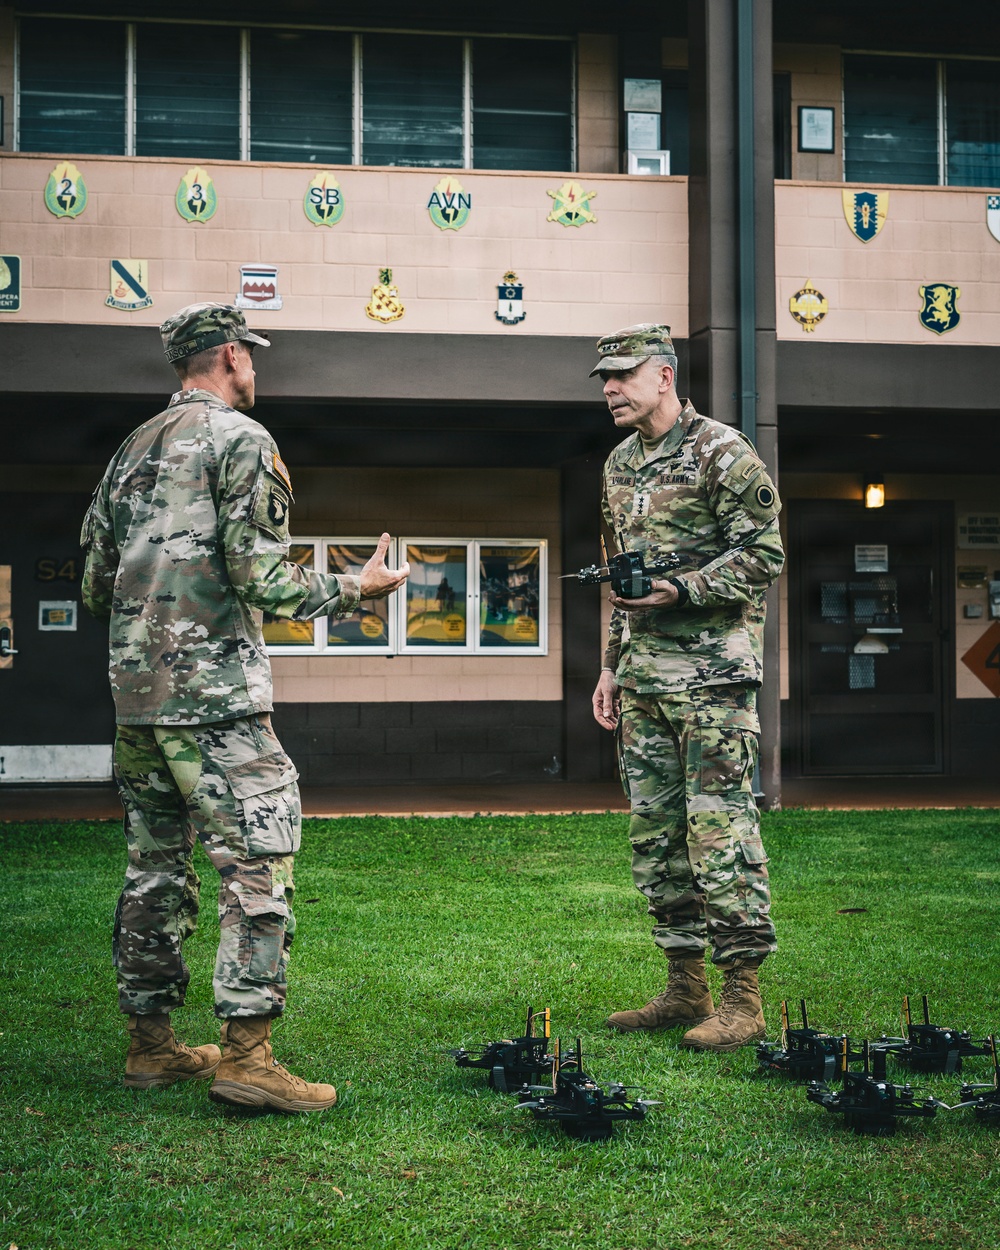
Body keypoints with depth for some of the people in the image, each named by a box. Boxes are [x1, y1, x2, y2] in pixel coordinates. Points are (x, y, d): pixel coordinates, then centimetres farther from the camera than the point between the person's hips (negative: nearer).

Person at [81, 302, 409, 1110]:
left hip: (135, 690, 8)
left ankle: (151, 1043, 19)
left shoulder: (134, 450, 17)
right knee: (258, 862, -7)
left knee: (156, 869, 13)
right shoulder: (241, 440, -6)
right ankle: (246, 1052, -11)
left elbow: (95, 582, 18)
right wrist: (354, 591, -3)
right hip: (214, 692, -8)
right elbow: (260, 575, -15)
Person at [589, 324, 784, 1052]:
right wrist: (613, 664, 20)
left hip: (711, 672, -8)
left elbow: (765, 555, -12)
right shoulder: (620, 466, 18)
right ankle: (685, 988, 17)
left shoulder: (722, 454, -8)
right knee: (655, 832, 9)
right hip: (643, 676, 8)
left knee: (720, 828, -9)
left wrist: (680, 590, -21)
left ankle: (743, 999, -4)